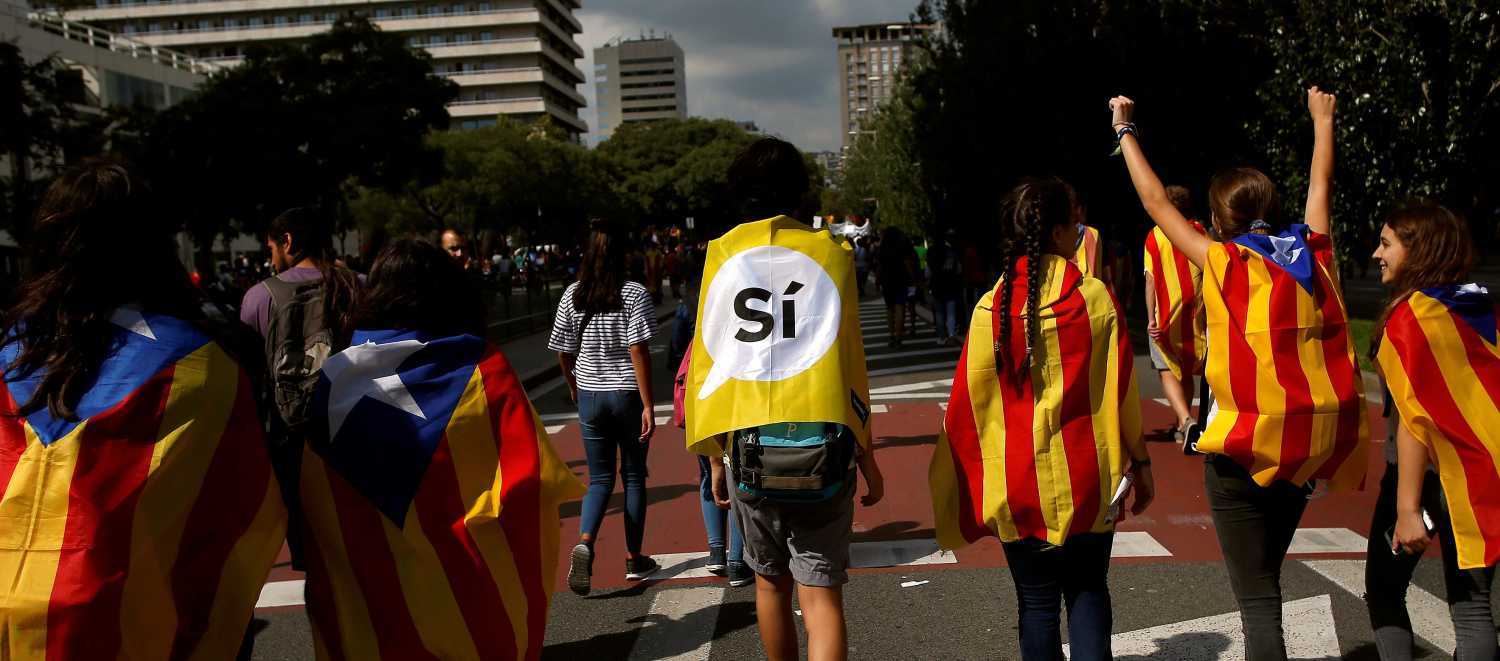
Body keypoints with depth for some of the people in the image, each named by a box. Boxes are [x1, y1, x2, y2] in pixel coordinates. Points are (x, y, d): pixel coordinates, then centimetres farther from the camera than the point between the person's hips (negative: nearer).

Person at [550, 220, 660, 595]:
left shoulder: (573, 295, 1)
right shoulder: (634, 294, -10)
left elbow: (563, 352, 5)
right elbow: (639, 352, -16)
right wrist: (648, 405, -13)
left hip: (590, 395, 3)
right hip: (627, 394, -3)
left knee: (600, 478, 12)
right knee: (633, 476, 12)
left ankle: (584, 543, -13)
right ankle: (634, 560, 20)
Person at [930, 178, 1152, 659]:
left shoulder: (991, 309, -7)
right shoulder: (1096, 298, -8)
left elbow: (969, 406, -3)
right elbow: (1123, 390, -2)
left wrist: (965, 493, 8)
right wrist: (1140, 462, 10)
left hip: (1020, 488, 0)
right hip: (1089, 480, 0)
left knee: (1038, 602, 12)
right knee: (1088, 590, 15)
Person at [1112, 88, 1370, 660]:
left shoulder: (1223, 263, -7)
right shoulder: (1312, 252, 5)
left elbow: (1156, 202, 1)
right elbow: (1321, 185, 23)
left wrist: (1125, 131, 11)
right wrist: (1321, 120, 39)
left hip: (1245, 447, -6)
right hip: (1312, 444, 6)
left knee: (1256, 597, -2)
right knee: (1265, 579, 23)